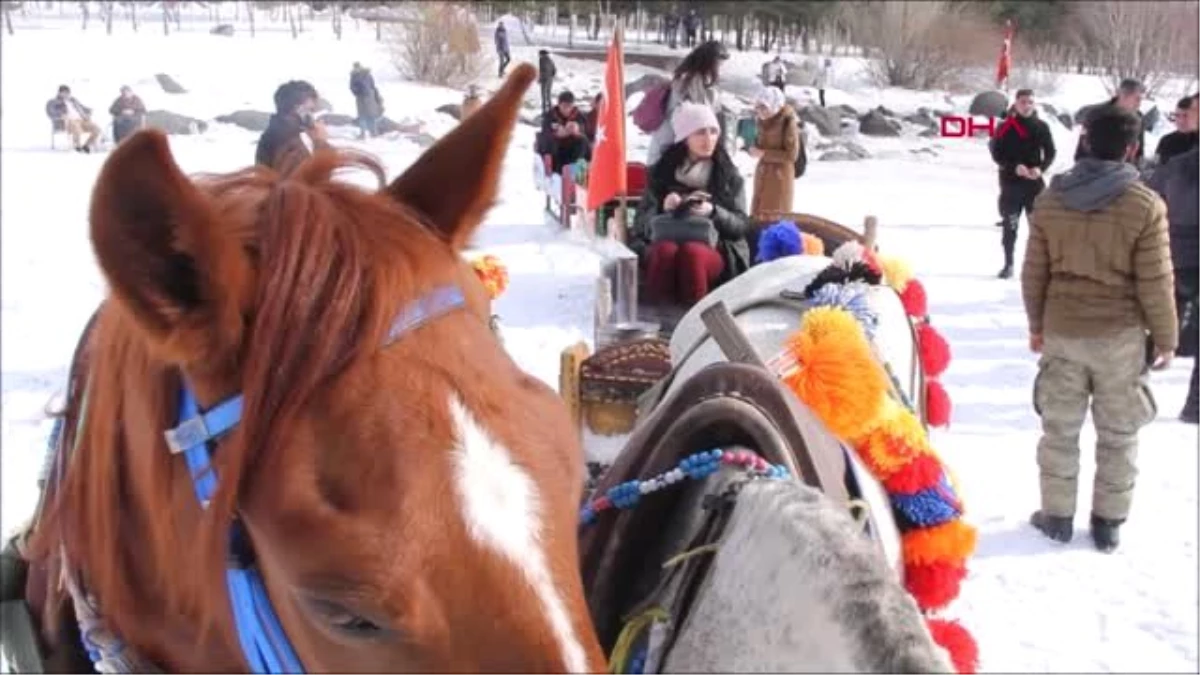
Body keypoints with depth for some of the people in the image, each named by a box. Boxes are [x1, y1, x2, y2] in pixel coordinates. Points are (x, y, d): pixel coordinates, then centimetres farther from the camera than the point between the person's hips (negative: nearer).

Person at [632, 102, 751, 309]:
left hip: (716, 250, -1)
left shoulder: (729, 176, 12)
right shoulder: (662, 172, 13)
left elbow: (741, 224, 6)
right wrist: (662, 208, -10)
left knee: (692, 252, -37)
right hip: (664, 243, 1)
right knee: (666, 250, -37)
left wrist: (713, 212, -13)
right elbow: (641, 222, 11)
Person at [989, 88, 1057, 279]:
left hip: (1035, 183, 1)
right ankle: (1008, 264, 12)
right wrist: (1015, 167, -18)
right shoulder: (1005, 128, -1)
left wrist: (1040, 168, -14)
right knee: (1010, 225, 3)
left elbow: (1050, 153, 5)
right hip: (1011, 183, 0)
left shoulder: (1041, 127, 2)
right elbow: (997, 155, -1)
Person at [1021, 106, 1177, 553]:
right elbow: (1155, 283, -11)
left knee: (1059, 428, 15)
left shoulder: (1050, 199, -4)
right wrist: (1166, 337, 2)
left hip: (1061, 331, 2)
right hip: (1120, 336, -2)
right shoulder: (1146, 206, -14)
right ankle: (1109, 523, 22)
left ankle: (1057, 516, 24)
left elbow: (1034, 272, 2)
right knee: (1118, 435, 13)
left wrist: (1037, 325, 15)